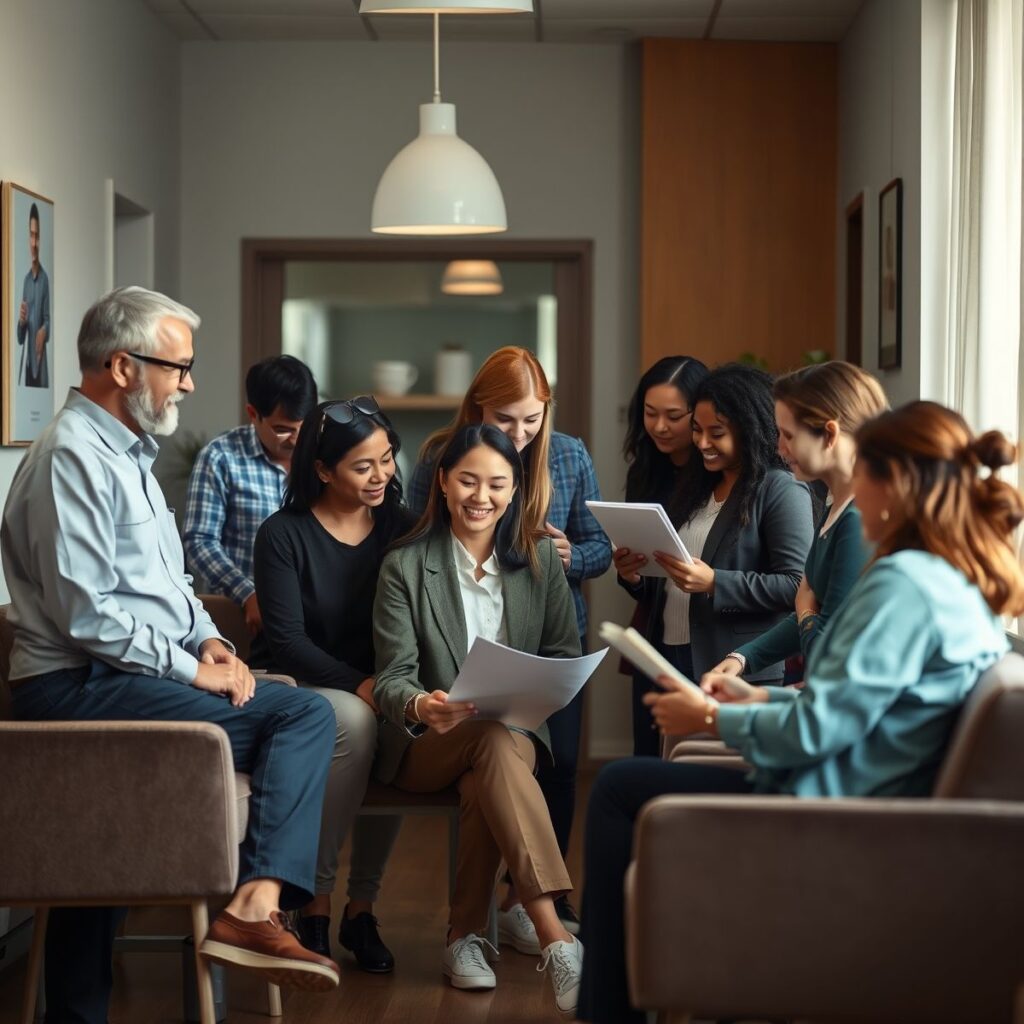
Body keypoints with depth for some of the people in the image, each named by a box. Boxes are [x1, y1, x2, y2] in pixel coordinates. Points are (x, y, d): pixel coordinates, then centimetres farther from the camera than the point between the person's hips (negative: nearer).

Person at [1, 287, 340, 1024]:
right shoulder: (73, 457, -13)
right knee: (302, 716, -18)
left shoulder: (127, 453, 20)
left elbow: (164, 580, 25)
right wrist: (191, 671, -15)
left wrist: (209, 642, 5)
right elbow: (86, 615, -20)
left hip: (131, 677, 10)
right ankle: (260, 900, -17)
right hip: (82, 687, -10)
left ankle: (257, 903, -19)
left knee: (307, 712, -6)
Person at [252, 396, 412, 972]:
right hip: (294, 685, -3)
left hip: (376, 687, 3)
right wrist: (357, 685, -24)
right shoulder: (285, 535, -8)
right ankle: (316, 904, -23)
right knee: (352, 720, -36)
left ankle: (362, 909, -16)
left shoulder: (400, 527, 4)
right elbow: (287, 640, -13)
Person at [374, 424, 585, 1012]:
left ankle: (466, 936, -23)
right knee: (497, 743, -37)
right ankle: (554, 938, -49)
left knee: (484, 783, -37)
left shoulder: (541, 560, 9)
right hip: (427, 744, -2)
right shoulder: (405, 566, 1)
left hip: (517, 730, 2)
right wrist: (420, 705, -31)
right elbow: (392, 677, -7)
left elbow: (567, 657, 9)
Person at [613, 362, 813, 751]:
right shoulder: (697, 484, 17)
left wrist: (714, 583, -23)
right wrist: (636, 573, 3)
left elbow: (797, 586, -17)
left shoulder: (781, 490, -8)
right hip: (667, 660, 8)